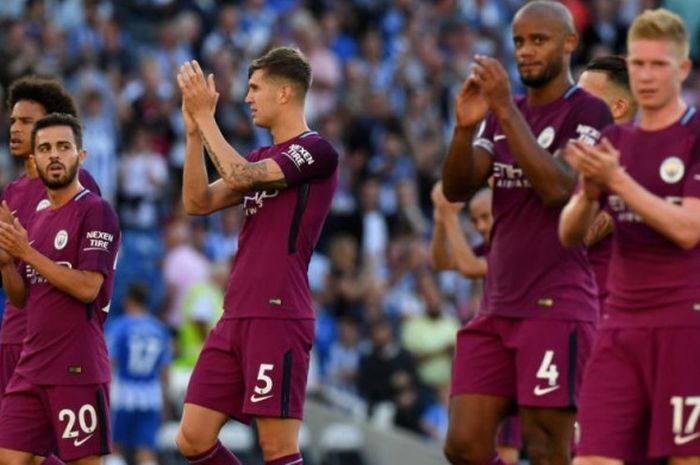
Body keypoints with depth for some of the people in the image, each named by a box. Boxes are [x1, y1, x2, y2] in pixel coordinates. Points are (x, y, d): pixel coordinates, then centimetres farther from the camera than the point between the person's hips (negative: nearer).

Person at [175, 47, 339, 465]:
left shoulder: (316, 151, -7)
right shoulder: (263, 158, 20)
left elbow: (239, 177, -18)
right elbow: (198, 203, 15)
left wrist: (205, 115, -10)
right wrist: (194, 130, 6)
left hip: (278, 318, -9)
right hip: (236, 318, 9)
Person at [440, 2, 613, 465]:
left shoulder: (589, 113, -6)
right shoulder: (501, 116, 15)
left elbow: (558, 188, -21)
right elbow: (457, 189, 4)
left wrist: (508, 110, -23)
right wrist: (465, 127, -15)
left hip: (557, 309, -7)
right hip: (498, 307, 7)